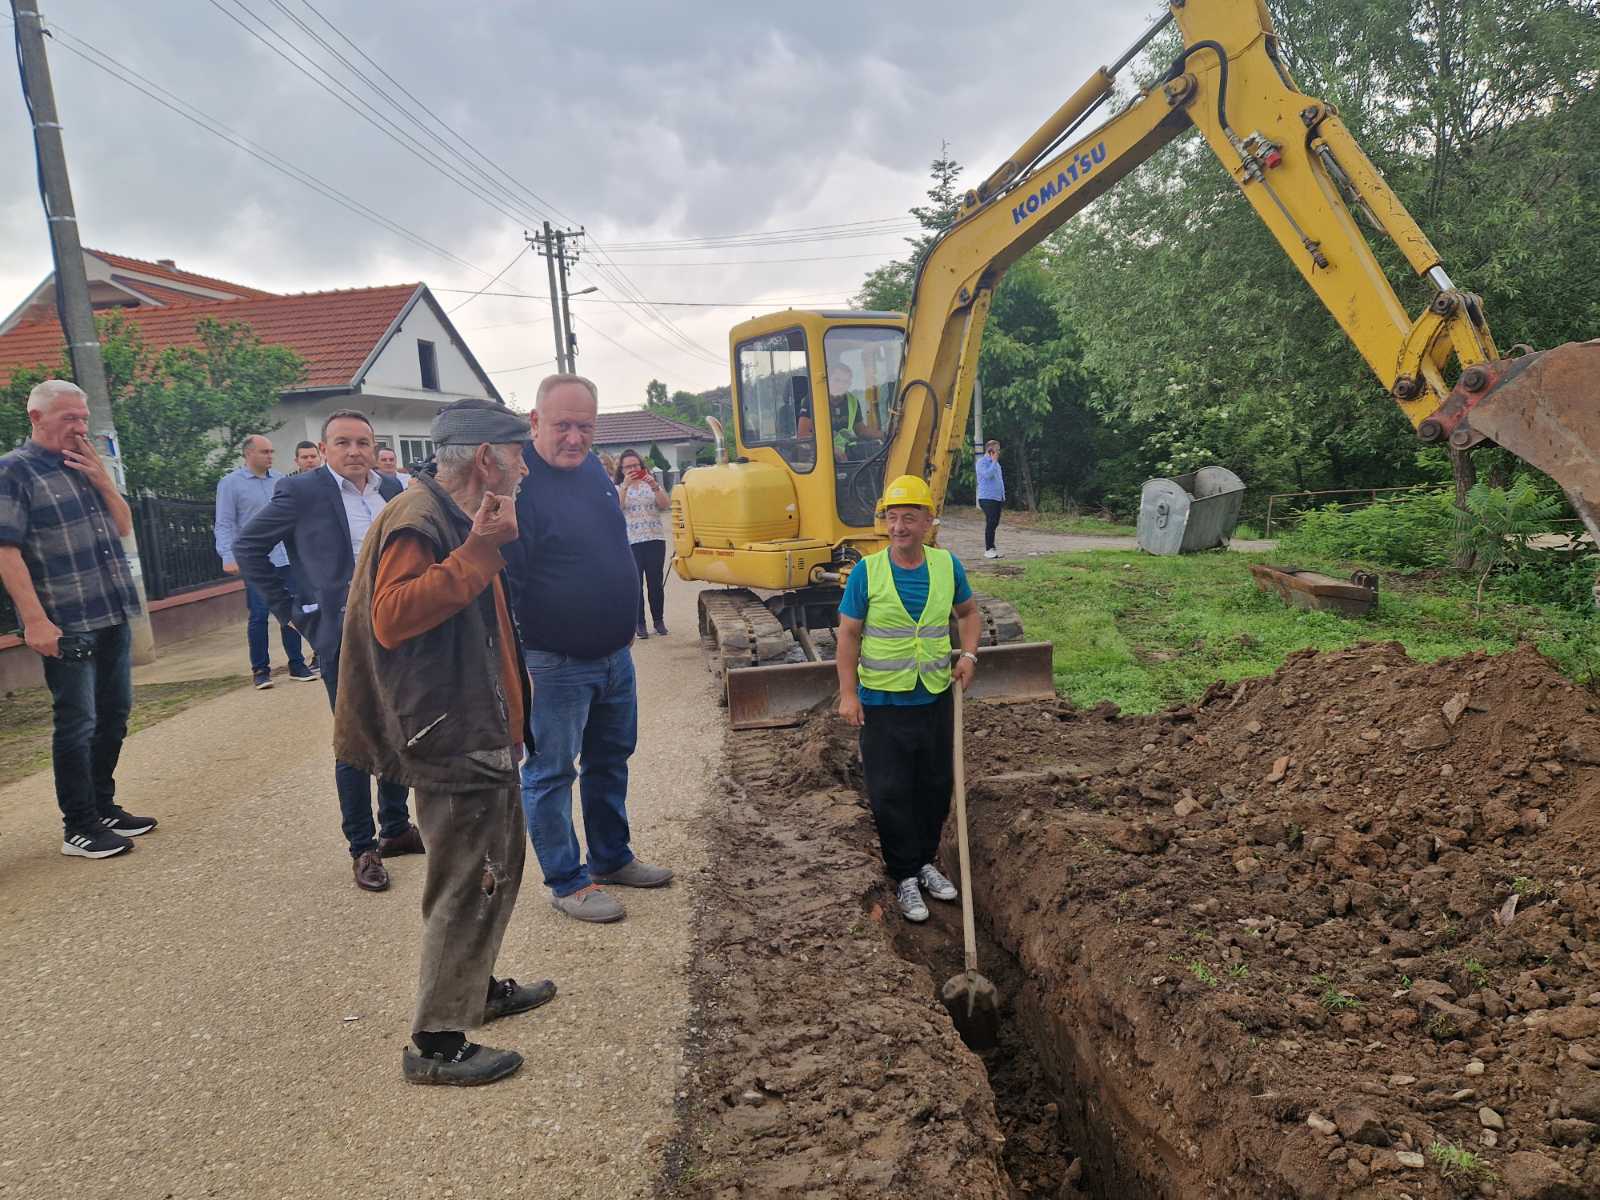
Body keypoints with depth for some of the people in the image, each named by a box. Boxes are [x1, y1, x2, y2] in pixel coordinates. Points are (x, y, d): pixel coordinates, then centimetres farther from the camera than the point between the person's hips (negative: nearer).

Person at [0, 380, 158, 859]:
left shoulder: (85, 466, 14)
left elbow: (123, 527, 15)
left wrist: (102, 479, -1)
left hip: (114, 616, 7)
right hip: (67, 625, -7)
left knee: (114, 713, 13)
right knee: (77, 722, -1)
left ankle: (103, 807, 27)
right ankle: (78, 828, 9)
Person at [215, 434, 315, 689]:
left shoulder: (280, 479, 10)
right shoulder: (230, 483, -2)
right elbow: (224, 524, -4)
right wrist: (228, 557, -14)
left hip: (286, 558, 4)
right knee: (259, 615, -2)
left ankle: (297, 664, 15)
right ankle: (260, 670, 9)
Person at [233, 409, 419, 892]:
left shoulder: (391, 489, 7)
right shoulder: (302, 493, -7)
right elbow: (247, 547, -1)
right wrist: (289, 608, -3)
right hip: (343, 636, -5)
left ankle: (396, 828, 30)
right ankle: (362, 847, 15)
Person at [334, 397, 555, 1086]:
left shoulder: (459, 519, 15)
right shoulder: (417, 521, -17)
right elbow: (391, 617, -33)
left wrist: (489, 546, 15)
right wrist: (478, 551, -32)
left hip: (485, 734, 11)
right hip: (454, 743, -11)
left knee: (498, 867, 21)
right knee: (467, 886, -2)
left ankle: (477, 988, 39)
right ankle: (436, 1043, 11)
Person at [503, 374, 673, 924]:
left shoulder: (592, 467, 7)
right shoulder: (517, 483, -19)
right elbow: (503, 582, -21)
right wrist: (516, 660, -21)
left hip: (615, 652, 9)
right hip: (556, 664, -8)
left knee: (611, 759, 19)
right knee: (551, 772, 5)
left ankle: (612, 858, 36)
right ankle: (566, 883, 19)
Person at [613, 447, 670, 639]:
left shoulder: (652, 483, 11)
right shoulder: (617, 488, 8)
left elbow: (666, 505, -2)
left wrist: (654, 486, -15)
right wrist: (625, 486, -19)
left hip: (655, 539, 1)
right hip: (630, 542, -1)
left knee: (656, 582, 2)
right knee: (635, 584, -1)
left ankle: (659, 621, 13)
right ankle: (639, 623, 6)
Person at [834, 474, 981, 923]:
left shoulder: (947, 565, -1)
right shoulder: (867, 572, -10)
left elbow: (968, 612, 16)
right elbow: (848, 634, -5)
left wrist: (968, 654, -1)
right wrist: (848, 693, -11)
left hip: (935, 698, 3)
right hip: (882, 702, -3)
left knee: (936, 786, 14)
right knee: (890, 793, 2)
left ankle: (925, 860, 34)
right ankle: (905, 876, 18)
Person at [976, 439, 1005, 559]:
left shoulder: (995, 463, 19)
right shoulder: (982, 462, -6)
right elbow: (988, 474, -24)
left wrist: (1003, 497, 20)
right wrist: (994, 461, -15)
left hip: (998, 498, 8)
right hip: (987, 498, -8)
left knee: (994, 523, 8)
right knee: (991, 523, -11)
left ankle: (992, 548, 14)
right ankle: (988, 549, -8)